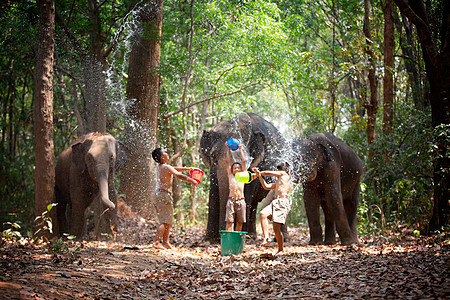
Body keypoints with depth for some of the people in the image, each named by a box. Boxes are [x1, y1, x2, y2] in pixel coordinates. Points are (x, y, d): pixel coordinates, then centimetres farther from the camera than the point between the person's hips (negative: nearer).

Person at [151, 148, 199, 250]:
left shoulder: (159, 167, 15)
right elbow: (179, 176, -14)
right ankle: (157, 242, -16)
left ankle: (165, 242, 13)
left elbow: (175, 169, 27)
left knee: (168, 221, 14)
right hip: (164, 194, -9)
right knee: (164, 221, -10)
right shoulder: (166, 167, -13)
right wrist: (192, 181, -4)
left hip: (158, 194, 9)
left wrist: (187, 168, 26)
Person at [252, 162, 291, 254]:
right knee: (262, 213, -21)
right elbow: (266, 186, 31)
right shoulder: (277, 182, 32)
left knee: (276, 228, -12)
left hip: (282, 202, -8)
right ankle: (266, 237, -26)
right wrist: (259, 175, 25)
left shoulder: (284, 174, 10)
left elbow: (269, 173, 12)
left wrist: (261, 173, 29)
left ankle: (280, 250, -1)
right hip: (275, 202, 8)